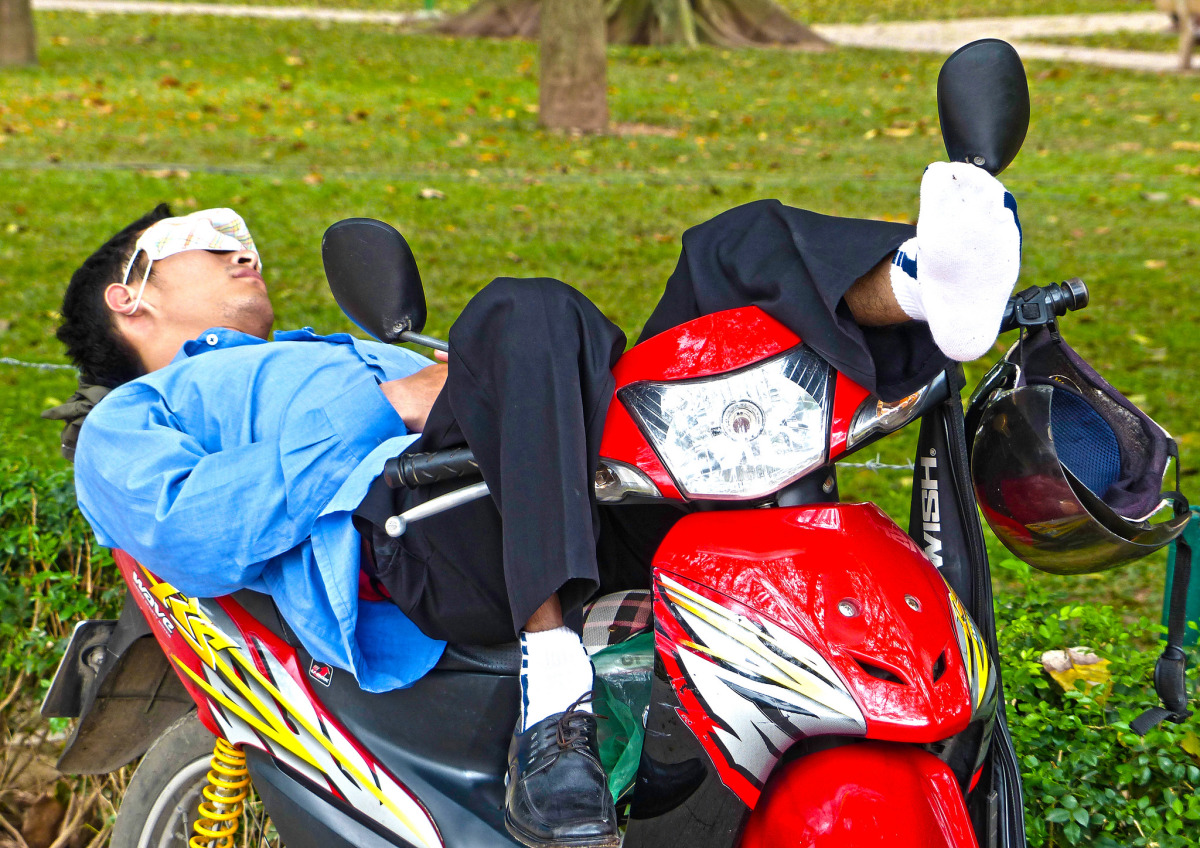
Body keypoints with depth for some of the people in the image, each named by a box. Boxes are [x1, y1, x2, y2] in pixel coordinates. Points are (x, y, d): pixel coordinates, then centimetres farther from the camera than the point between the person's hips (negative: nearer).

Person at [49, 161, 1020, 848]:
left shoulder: (345, 356, 45)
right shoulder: (128, 422, 22)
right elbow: (190, 533, -1)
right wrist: (386, 411, -3)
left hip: (606, 506, 7)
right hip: (407, 539, -6)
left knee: (741, 245, -6)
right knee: (530, 316, -33)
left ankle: (914, 288, -39)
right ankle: (551, 694, -45)